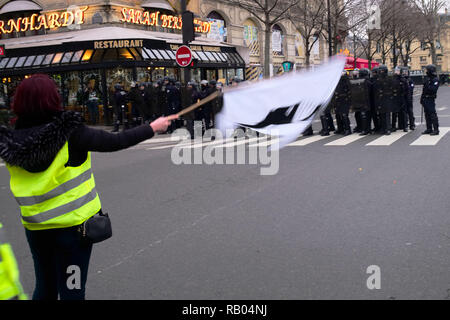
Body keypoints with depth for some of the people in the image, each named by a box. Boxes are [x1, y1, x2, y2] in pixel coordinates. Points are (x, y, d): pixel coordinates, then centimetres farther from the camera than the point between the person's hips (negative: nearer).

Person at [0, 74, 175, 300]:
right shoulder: (69, 132, -17)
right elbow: (115, 142, -11)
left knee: (44, 289, 21)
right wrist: (153, 128, 1)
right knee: (71, 290, 9)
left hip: (35, 227, 4)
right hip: (73, 223, -4)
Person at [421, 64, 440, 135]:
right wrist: (422, 98, 19)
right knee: (427, 114, 12)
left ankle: (436, 130, -6)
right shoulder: (427, 78, 15)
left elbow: (433, 89, -21)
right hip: (425, 99, 9)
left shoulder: (435, 79, -11)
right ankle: (429, 129, 20)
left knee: (433, 114, -9)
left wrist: (427, 85, -22)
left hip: (431, 99, -9)